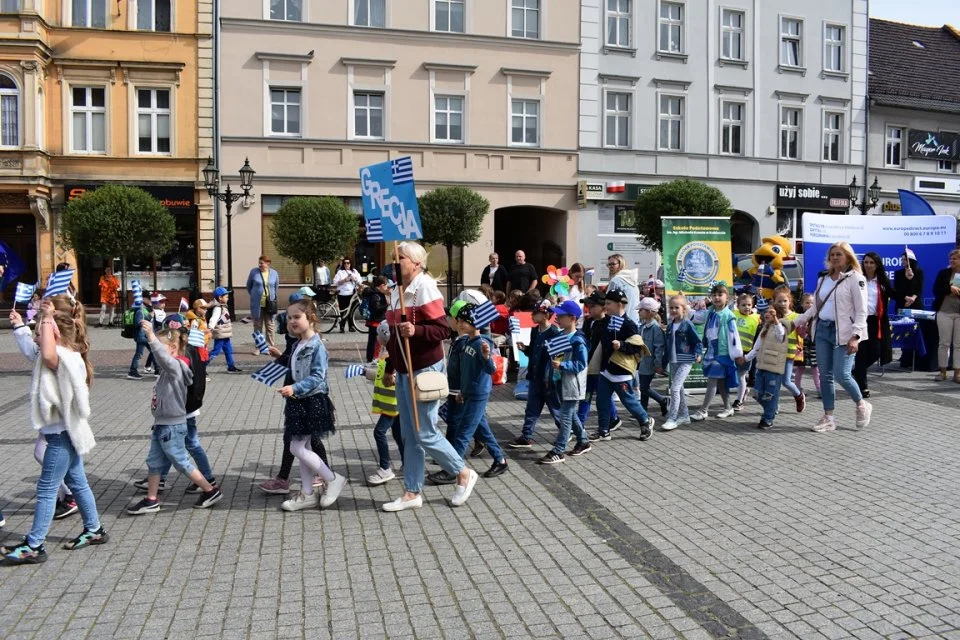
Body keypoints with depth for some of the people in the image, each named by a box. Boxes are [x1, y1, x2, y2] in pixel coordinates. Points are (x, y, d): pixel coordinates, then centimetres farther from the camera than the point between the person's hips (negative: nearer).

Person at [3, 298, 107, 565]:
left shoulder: (65, 356, -22)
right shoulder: (59, 353, 8)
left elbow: (48, 356, -46)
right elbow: (32, 351, 29)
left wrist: (47, 321, -36)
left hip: (63, 433, -10)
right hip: (63, 430, 10)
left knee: (46, 489, -2)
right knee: (77, 482, 18)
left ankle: (33, 546, 6)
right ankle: (94, 530, 29)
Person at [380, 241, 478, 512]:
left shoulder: (425, 288, -14)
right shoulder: (397, 292, 11)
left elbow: (443, 330, -18)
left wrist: (416, 330, -34)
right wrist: (390, 368, 21)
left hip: (424, 370, -8)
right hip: (404, 372, 8)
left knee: (425, 434, -2)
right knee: (409, 436, 11)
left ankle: (464, 474, 17)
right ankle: (412, 493, 19)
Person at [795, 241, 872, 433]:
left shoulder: (855, 278, -6)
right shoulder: (823, 278, 15)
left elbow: (861, 312, -10)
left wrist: (855, 336, -19)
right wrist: (798, 321, 17)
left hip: (843, 333, -6)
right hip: (822, 330, 6)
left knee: (841, 375, -11)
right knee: (825, 376, 5)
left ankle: (862, 406, 17)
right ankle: (828, 418, 13)